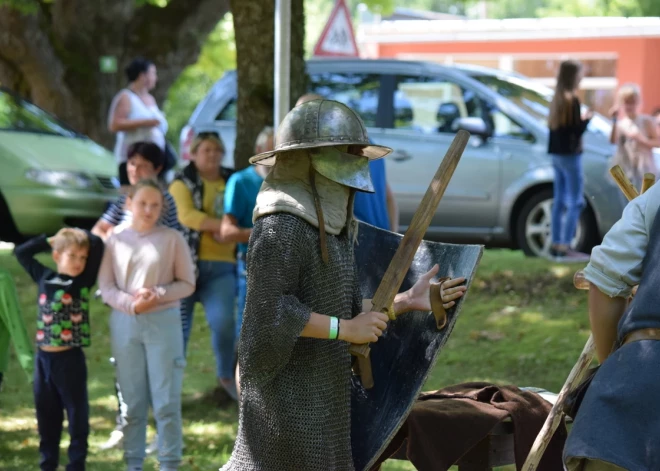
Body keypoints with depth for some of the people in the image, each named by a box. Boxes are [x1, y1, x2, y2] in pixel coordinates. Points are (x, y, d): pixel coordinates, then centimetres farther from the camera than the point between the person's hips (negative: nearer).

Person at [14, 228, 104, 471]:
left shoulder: (84, 282, -4)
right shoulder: (44, 278, 5)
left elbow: (98, 244, -10)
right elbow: (21, 252, 16)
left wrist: (77, 234, 4)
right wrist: (51, 240, 10)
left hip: (70, 359, -3)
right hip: (43, 358, 3)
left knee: (77, 415, 4)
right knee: (46, 417, 12)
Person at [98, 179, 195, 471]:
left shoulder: (172, 239, 0)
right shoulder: (116, 239, 3)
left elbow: (187, 283, 1)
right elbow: (106, 286, 2)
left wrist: (158, 295, -14)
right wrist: (131, 304, -14)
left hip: (163, 322, -2)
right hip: (125, 323, 2)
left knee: (166, 400, -2)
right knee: (132, 401, 7)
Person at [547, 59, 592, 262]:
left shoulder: (558, 99, 11)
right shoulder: (572, 100, -15)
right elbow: (577, 130, -19)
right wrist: (587, 119, -1)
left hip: (557, 154, 9)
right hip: (570, 154, -9)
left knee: (560, 200, 12)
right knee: (576, 202, -7)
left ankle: (556, 245, 14)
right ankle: (565, 246, -12)